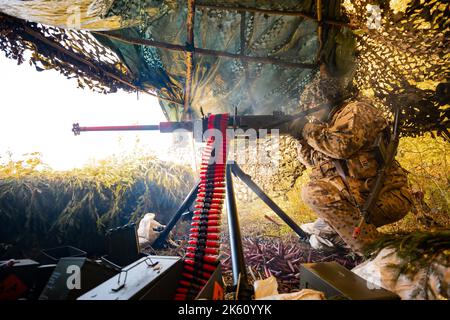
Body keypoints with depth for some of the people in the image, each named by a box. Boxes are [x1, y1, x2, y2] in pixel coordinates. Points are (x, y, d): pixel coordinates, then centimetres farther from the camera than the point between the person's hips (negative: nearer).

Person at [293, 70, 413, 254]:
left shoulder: (356, 110, -8)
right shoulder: (330, 122, 15)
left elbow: (343, 145, -27)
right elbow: (312, 161, 16)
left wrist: (308, 129, -14)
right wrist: (302, 137, 0)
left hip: (388, 197, -8)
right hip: (361, 194, 8)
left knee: (317, 194, -23)